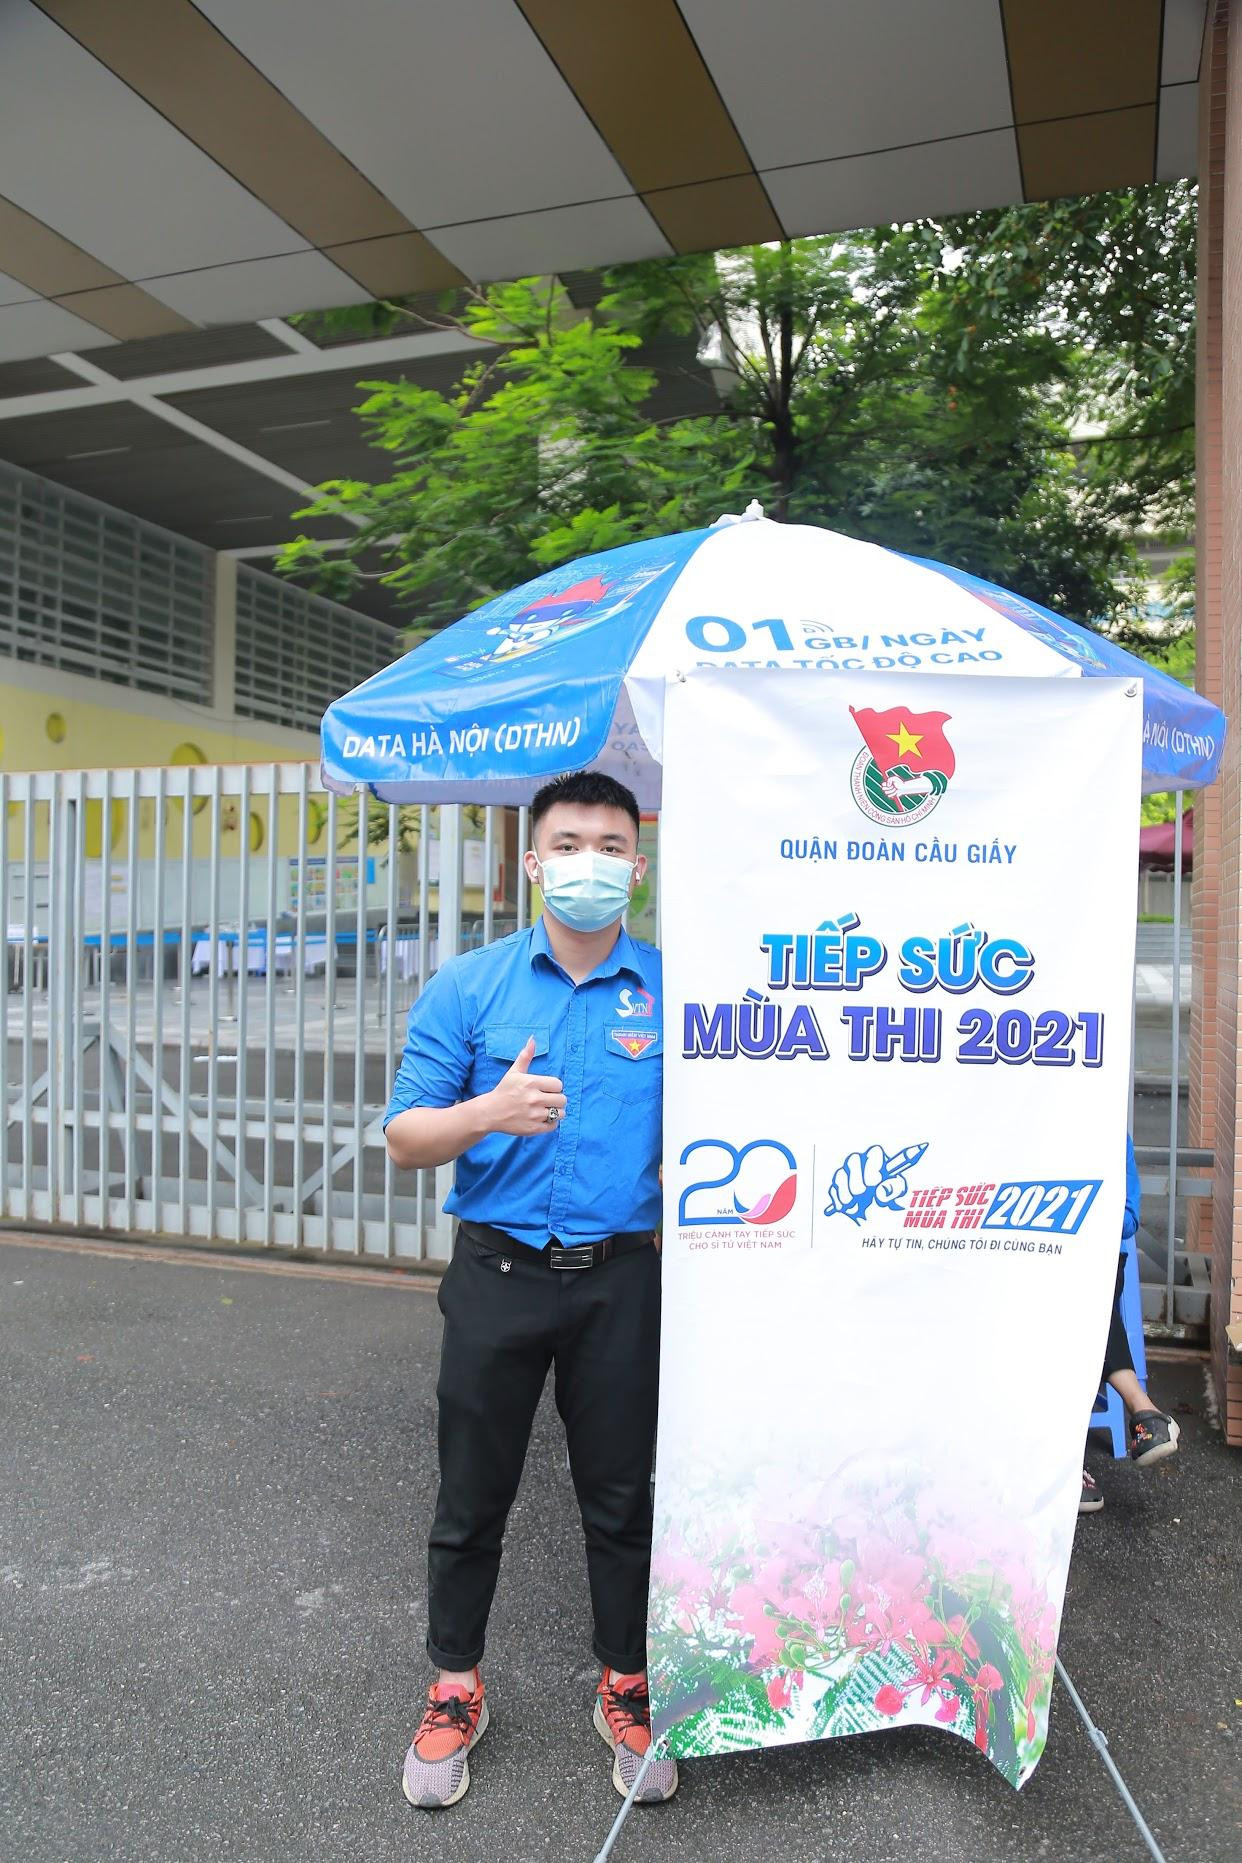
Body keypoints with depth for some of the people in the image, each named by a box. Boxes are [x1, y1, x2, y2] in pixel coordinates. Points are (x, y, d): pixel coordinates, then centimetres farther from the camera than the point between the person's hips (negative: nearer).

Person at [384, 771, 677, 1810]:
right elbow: (404, 1139, -4)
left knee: (622, 1497, 14)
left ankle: (627, 1689, 36)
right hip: (498, 1272, 0)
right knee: (473, 1495, 13)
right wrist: (487, 1113, -24)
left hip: (622, 1281, 0)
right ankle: (456, 1692, 36)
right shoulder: (469, 987, -2)